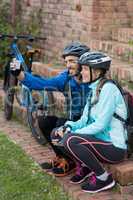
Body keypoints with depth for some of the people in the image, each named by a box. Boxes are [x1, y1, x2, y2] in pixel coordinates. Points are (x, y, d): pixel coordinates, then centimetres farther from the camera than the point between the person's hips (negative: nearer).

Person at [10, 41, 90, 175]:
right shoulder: (66, 77, -2)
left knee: (58, 129, -23)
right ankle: (61, 157, 13)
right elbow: (42, 83, -12)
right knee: (44, 121, -5)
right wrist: (19, 74, -25)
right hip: (73, 119, 7)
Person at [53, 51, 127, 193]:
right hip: (101, 141, 9)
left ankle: (103, 178, -9)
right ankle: (85, 167, 14)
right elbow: (84, 121, 10)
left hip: (115, 148, -9)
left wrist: (75, 133, -16)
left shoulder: (108, 88, -17)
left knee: (69, 140, -27)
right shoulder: (93, 89, 10)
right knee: (60, 134, 1)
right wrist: (68, 127, -9)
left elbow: (100, 125, -22)